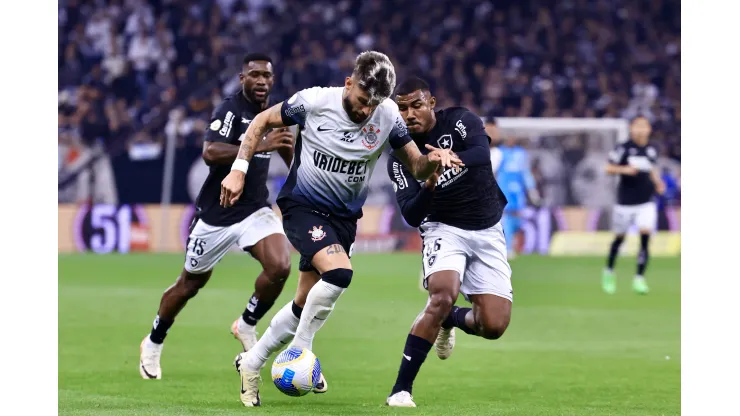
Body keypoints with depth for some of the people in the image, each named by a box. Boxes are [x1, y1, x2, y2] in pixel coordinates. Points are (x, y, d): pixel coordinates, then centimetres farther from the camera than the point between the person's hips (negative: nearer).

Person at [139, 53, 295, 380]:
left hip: (254, 211, 5)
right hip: (216, 214, -5)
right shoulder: (231, 109, -18)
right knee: (191, 284, 10)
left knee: (280, 266, -21)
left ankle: (246, 325, 4)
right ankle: (153, 344, 34)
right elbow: (210, 153, -34)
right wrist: (260, 146, -41)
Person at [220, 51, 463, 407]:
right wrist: (239, 169, -10)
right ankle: (301, 352, -9)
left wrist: (433, 160, -25)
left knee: (304, 306, 9)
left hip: (344, 217, 5)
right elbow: (262, 122, -3)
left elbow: (416, 167, -2)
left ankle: (251, 364, 28)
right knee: (339, 272, -28)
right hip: (302, 206, -5)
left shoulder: (388, 116, -8)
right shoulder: (314, 101, -17)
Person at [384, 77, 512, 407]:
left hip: (487, 231, 1)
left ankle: (447, 320, 28)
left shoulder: (460, 121, -11)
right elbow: (411, 216, -17)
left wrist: (454, 159, -55)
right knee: (444, 296, -30)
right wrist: (428, 188, -38)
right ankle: (401, 390, -25)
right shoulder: (400, 157, -8)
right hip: (444, 228, -1)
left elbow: (482, 153, -33)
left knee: (494, 326, -8)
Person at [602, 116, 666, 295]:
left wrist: (658, 183, 6)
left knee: (645, 235, -14)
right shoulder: (623, 149, -5)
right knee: (619, 238, 8)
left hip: (647, 202, 2)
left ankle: (639, 278, -9)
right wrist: (624, 169, -20)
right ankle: (609, 272, 32)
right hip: (625, 201, -2)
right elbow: (609, 169, -3)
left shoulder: (651, 151, 7)